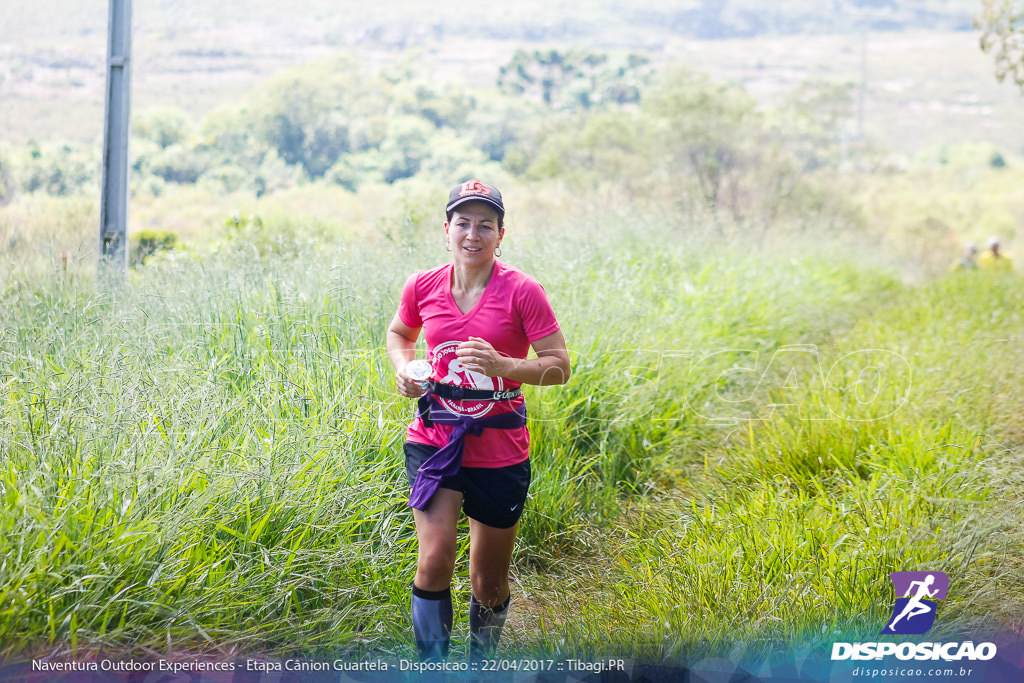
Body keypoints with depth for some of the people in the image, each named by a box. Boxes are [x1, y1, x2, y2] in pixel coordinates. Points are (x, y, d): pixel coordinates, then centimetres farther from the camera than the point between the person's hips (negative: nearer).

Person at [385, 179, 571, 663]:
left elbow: (559, 367, -9)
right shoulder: (422, 287, -1)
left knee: (490, 586, 11)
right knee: (435, 558, -18)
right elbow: (399, 333, 20)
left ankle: (481, 665, 39)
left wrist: (501, 364, -26)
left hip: (499, 450, -1)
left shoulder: (521, 291, -10)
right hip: (434, 439, 1)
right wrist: (403, 368, -2)